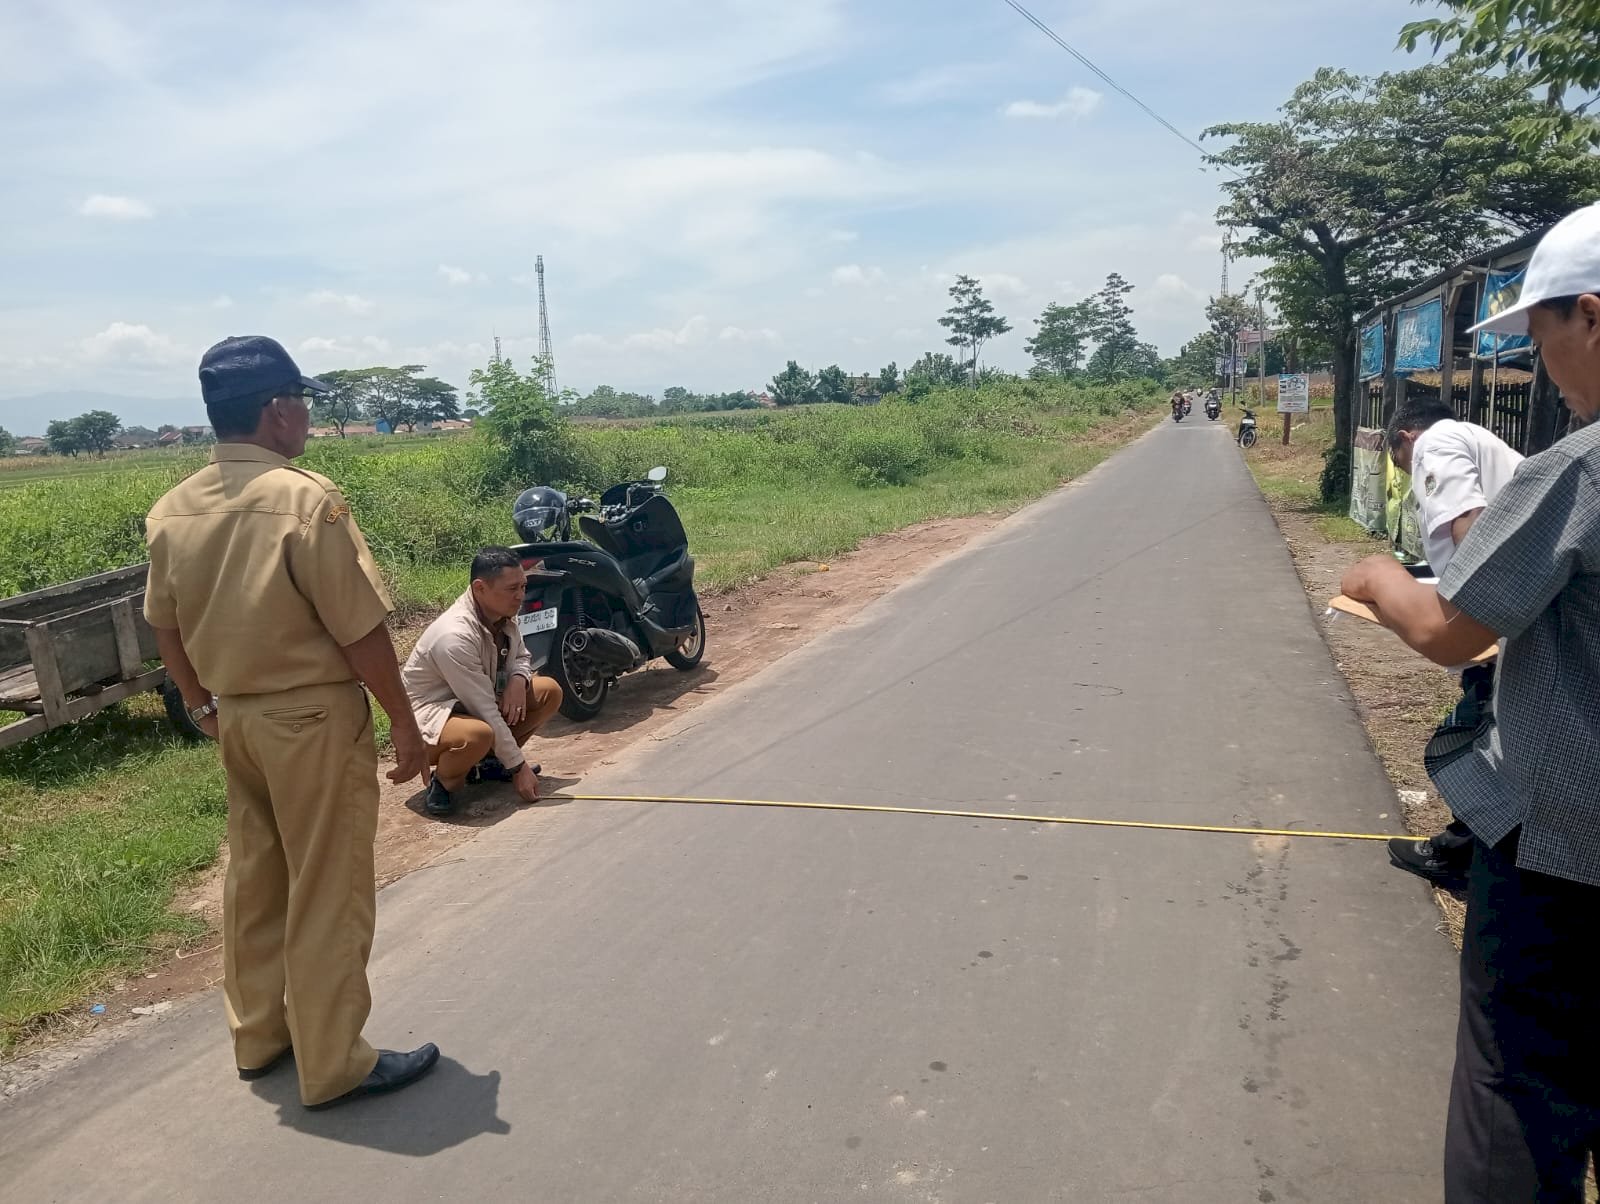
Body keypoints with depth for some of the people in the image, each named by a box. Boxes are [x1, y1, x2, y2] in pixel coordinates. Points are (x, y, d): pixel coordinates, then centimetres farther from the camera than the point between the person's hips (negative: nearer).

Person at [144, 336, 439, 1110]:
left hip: (236, 720, 8)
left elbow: (165, 626, 11)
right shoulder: (305, 499, -21)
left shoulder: (171, 510, 2)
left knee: (253, 879, 20)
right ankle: (334, 1066, 15)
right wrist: (405, 723, -9)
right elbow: (361, 632, -19)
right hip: (314, 720, -7)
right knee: (328, 894, 4)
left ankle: (258, 1034, 35)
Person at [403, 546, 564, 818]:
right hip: (428, 715, -9)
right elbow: (485, 710, -30)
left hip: (474, 705, 9)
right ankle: (443, 783, -8)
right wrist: (518, 767, -24)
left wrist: (518, 679, -14)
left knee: (549, 691, -2)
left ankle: (490, 761, 8)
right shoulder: (455, 636, -32)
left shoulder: (502, 615, -6)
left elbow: (522, 656, 12)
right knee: (478, 735, -41)